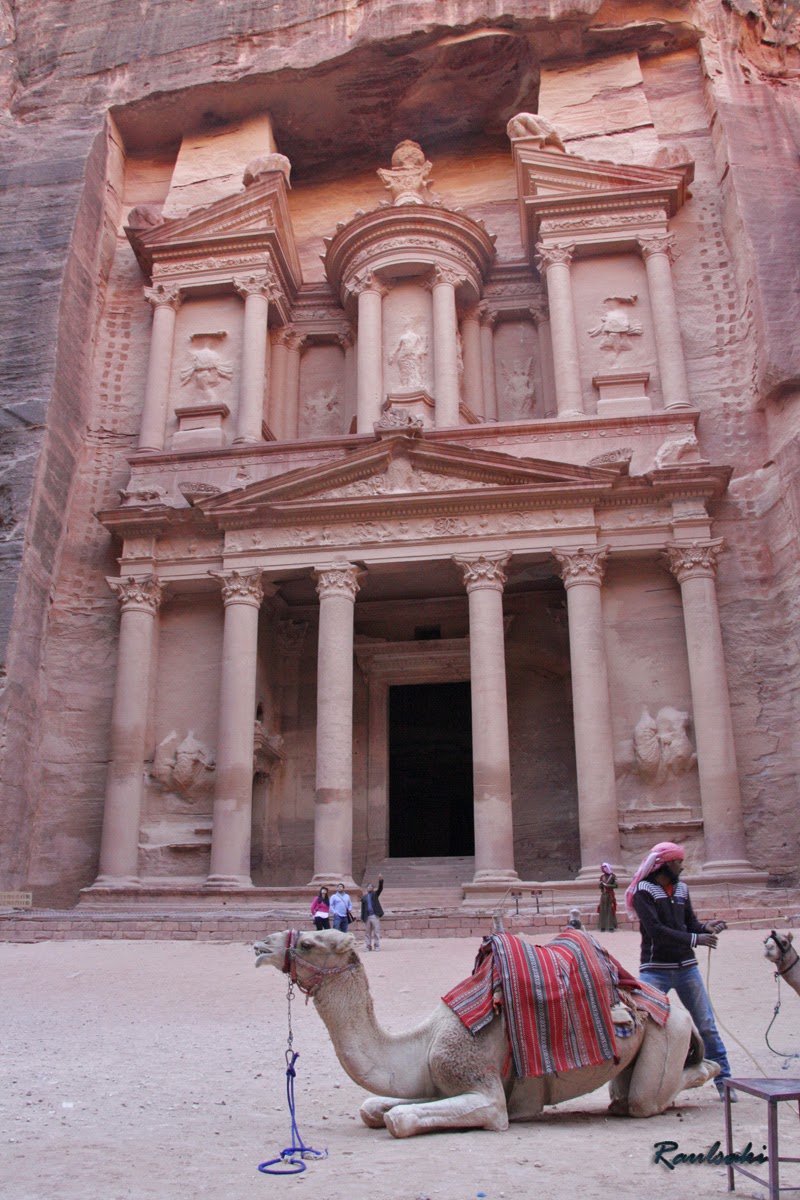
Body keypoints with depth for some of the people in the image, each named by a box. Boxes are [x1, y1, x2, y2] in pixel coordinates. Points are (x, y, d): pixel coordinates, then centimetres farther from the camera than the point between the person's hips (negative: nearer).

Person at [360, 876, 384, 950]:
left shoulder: (375, 894, 10)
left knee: (376, 932, -2)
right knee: (367, 933, 5)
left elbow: (380, 888, -7)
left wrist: (381, 880, -25)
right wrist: (363, 918, 2)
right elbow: (363, 908, 10)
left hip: (375, 916, -2)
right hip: (367, 917, 2)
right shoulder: (364, 897, 13)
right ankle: (368, 946, 10)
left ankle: (377, 946, 1)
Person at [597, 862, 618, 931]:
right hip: (603, 895, 3)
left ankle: (611, 927, 0)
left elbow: (615, 885, -7)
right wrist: (601, 885, -10)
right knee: (603, 910, 0)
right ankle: (602, 927, 3)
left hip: (610, 895, -3)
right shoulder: (602, 877, 10)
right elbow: (600, 886, 11)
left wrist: (608, 885, -18)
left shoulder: (613, 876, -1)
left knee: (610, 910, -3)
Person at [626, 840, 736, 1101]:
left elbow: (690, 923, 12)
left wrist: (705, 927, -10)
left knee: (707, 1025, 6)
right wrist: (695, 939, -21)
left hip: (686, 967, 5)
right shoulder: (643, 891, -9)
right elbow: (655, 930, -19)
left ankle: (723, 1080, 17)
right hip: (655, 969, -5)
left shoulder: (681, 889, 11)